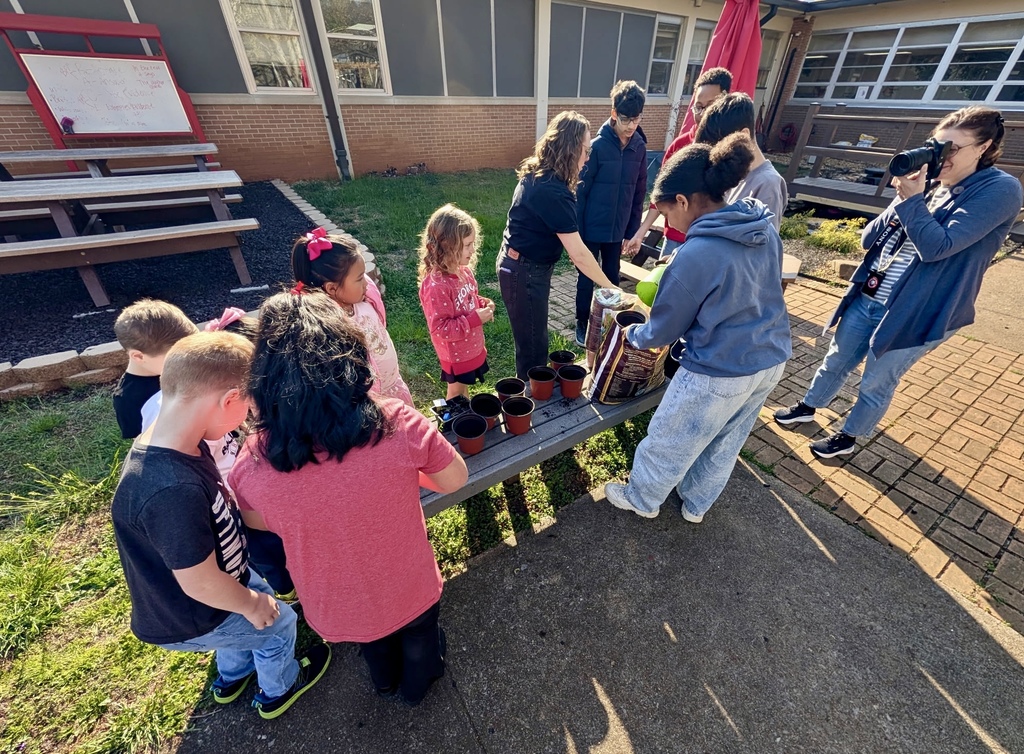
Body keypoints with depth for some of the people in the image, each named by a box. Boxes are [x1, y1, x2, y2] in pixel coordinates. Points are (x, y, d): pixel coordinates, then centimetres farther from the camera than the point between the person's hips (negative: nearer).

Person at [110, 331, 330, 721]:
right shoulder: (172, 491, -45)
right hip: (189, 621, -7)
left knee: (249, 601, 31)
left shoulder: (170, 443, -17)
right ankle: (278, 691, 48)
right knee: (278, 622, 17)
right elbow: (201, 583, -31)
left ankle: (232, 677, 61)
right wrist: (251, 603, -13)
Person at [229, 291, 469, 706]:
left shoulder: (253, 462, -26)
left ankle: (386, 680, 70)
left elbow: (257, 522, -3)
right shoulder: (397, 423, -33)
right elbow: (454, 480, -15)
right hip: (410, 593, -2)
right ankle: (417, 683, 66)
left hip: (336, 611, 2)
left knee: (373, 643, 38)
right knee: (418, 636, 35)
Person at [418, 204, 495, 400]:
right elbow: (439, 328, -28)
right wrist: (475, 319, -30)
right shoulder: (435, 285, -30)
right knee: (456, 395, 15)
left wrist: (483, 304, -6)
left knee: (464, 390, 27)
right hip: (456, 354, -7)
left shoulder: (464, 271, -3)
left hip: (473, 348, 8)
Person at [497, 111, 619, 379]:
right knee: (533, 344, 4)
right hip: (525, 272, -10)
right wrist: (610, 288, -15)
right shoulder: (553, 191, -25)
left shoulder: (537, 175, 6)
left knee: (530, 338, 22)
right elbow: (579, 255, -25)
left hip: (520, 265, 10)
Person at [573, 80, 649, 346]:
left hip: (617, 228, 4)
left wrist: (633, 229, 6)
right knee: (586, 278, 8)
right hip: (591, 228, -4)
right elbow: (580, 191, -10)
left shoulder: (639, 147, 1)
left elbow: (639, 191, 7)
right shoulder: (597, 146, -13)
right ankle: (582, 324, 25)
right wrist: (577, 230, -11)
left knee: (612, 278, 15)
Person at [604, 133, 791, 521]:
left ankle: (641, 500, 40)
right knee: (725, 445, 25)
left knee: (669, 442, 15)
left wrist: (632, 334, 8)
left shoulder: (695, 255, -25)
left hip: (719, 373, -8)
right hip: (770, 359, 8)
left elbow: (661, 332, -13)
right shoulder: (766, 230, -1)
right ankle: (696, 504, 49)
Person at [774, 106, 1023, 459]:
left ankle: (848, 437, 28)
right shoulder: (928, 183, 7)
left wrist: (911, 199, -21)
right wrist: (904, 198, -11)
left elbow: (937, 246, -23)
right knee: (836, 361, 17)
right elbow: (869, 238, 3)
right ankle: (808, 407, 38)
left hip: (916, 313, -6)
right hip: (869, 297, 6)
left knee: (876, 384, 9)